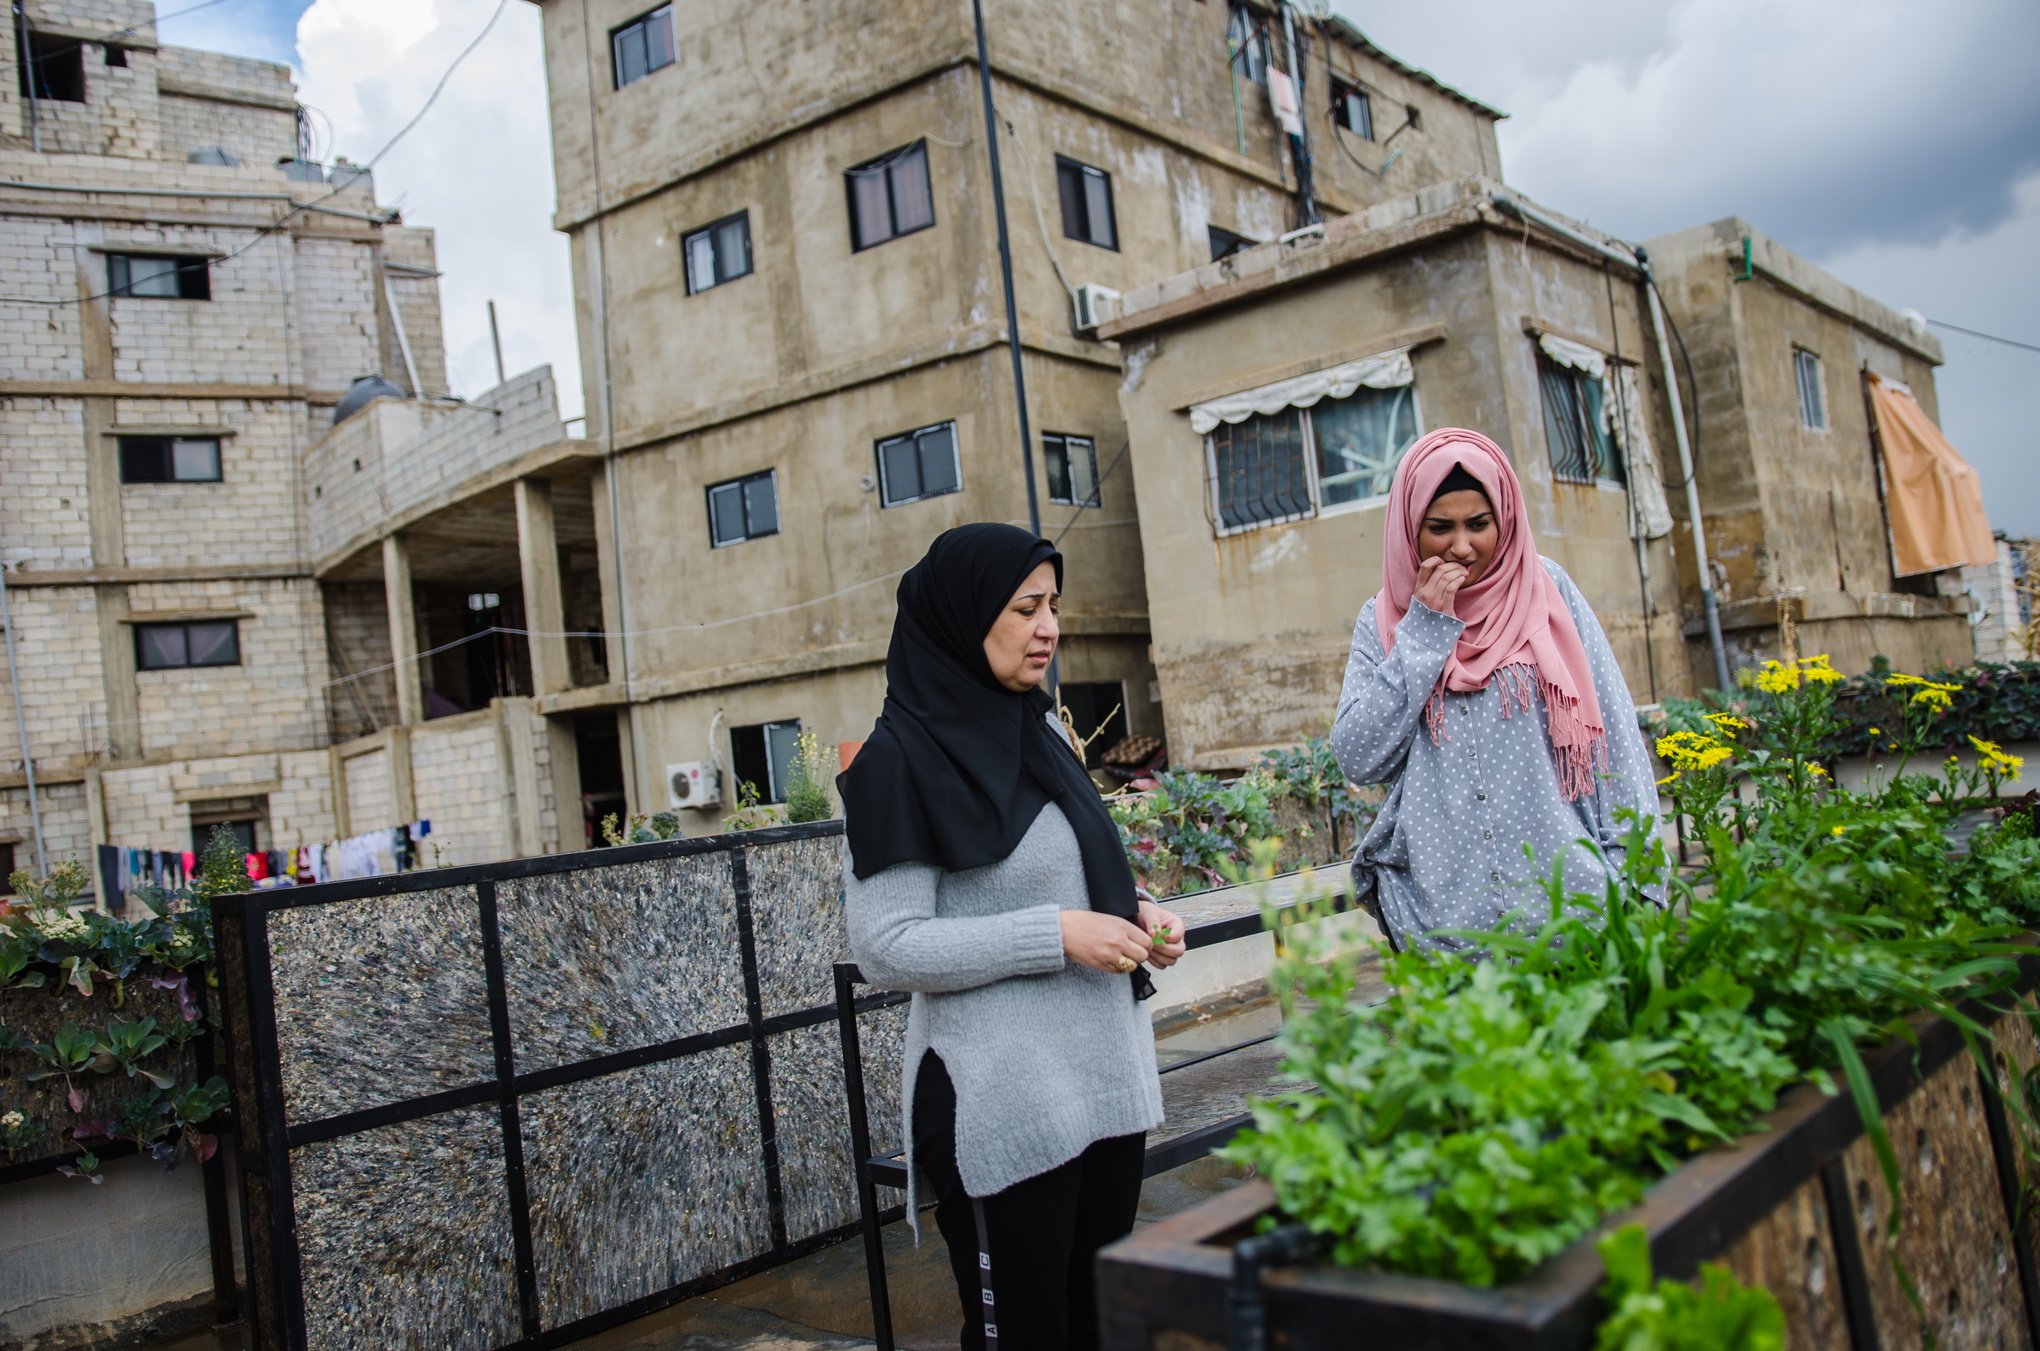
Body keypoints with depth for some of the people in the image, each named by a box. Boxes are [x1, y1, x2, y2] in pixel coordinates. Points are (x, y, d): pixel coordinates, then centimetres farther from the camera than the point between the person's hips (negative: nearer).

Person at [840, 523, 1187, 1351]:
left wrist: (1131, 915, 2)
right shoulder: (903, 758, -11)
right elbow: (887, 948, -16)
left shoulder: (1042, 733, 11)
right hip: (1001, 1107, -7)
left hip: (1107, 1083, 7)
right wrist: (1057, 935, -20)